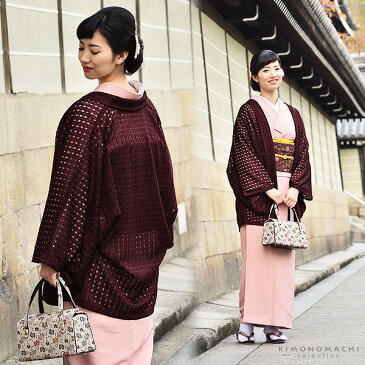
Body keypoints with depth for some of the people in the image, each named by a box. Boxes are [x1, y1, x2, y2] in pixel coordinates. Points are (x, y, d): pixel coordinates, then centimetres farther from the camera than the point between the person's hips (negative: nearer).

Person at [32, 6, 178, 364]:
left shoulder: (88, 112, -16)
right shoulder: (145, 107, 4)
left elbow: (69, 187, -16)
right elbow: (162, 175, 11)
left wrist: (50, 255, -11)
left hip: (102, 255, -7)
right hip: (143, 250, 7)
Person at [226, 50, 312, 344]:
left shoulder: (292, 115, 18)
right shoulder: (249, 112, 2)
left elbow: (302, 154, 12)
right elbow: (244, 154, -7)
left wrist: (295, 188, -5)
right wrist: (268, 188, -16)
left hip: (288, 195, 5)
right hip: (257, 194, -5)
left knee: (283, 256, 1)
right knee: (256, 254, -10)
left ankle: (274, 323, 4)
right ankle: (248, 322, -8)